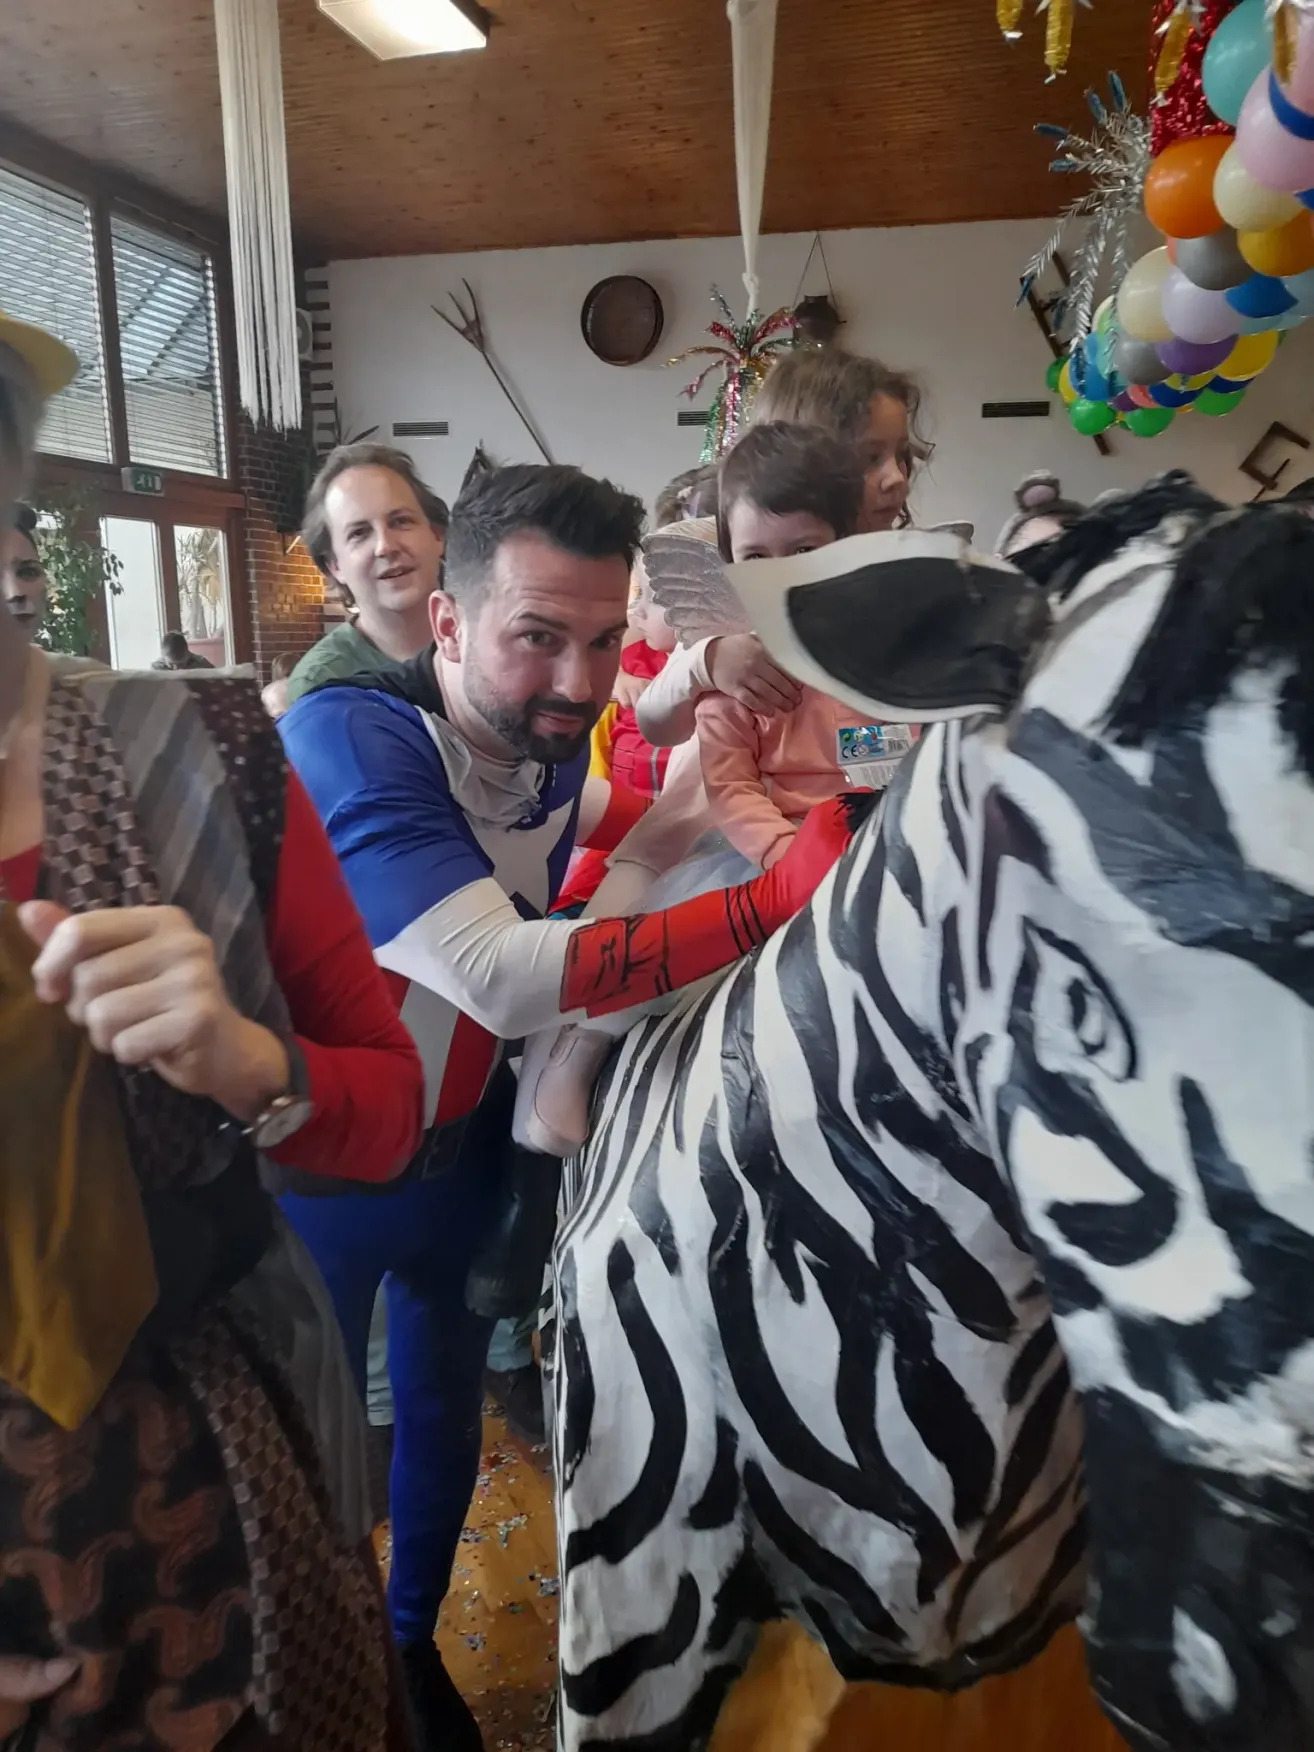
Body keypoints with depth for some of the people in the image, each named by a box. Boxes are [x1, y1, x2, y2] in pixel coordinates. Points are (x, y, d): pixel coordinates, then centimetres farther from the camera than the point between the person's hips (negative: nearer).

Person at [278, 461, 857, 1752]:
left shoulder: (546, 746, -10)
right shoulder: (346, 738, -30)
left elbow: (587, 817, 14)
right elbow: (502, 975, -42)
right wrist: (770, 902, -44)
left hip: (463, 1142, 6)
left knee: (444, 1413, 21)